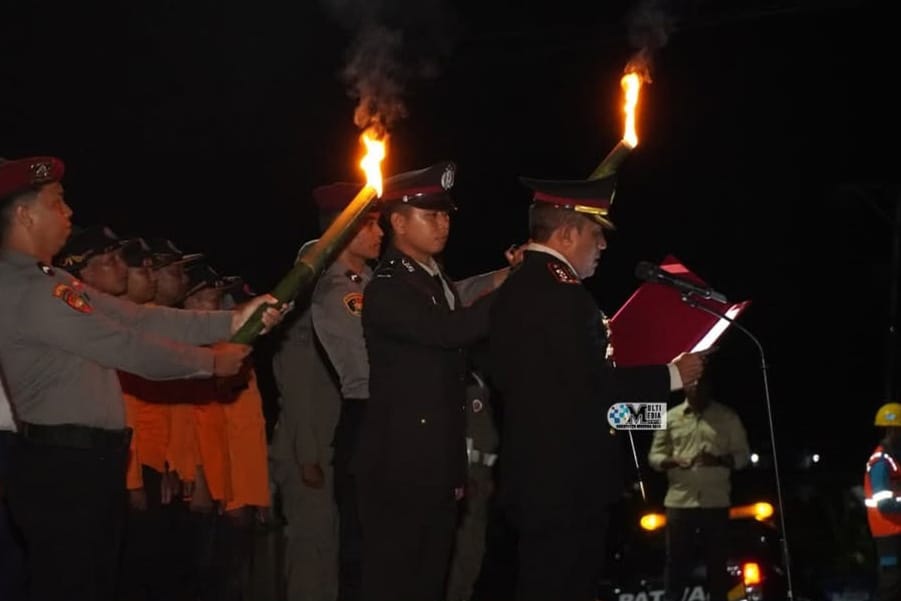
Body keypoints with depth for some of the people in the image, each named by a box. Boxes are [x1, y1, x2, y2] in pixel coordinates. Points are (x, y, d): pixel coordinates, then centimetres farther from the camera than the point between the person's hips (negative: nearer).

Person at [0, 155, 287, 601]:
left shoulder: (50, 281, 16)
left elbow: (139, 319, 13)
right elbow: (127, 347, -15)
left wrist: (232, 322, 6)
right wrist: (210, 361, -2)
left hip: (91, 463, 10)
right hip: (62, 468, -10)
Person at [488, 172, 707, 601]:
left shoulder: (517, 286, 15)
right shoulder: (561, 291, -17)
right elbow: (594, 385, -22)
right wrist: (670, 375, -10)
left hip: (537, 475, 10)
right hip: (565, 480, -10)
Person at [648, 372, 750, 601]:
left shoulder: (728, 417, 6)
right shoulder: (671, 417, 9)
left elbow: (743, 454, 6)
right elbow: (654, 455, 10)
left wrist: (719, 460, -14)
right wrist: (672, 461, -13)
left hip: (715, 502, 0)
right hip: (680, 501, 0)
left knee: (717, 563, 1)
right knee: (676, 561, -2)